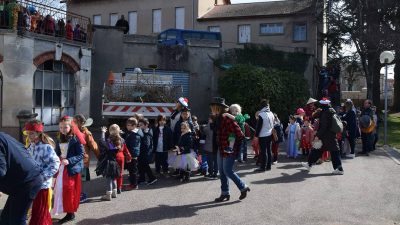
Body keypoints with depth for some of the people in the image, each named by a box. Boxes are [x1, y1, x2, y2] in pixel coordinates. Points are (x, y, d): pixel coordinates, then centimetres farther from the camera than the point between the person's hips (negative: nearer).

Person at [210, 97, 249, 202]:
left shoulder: (227, 118, -21)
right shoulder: (218, 119, 7)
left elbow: (239, 134, -23)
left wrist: (235, 148, -19)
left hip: (229, 150, -10)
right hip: (221, 149, 10)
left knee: (227, 171, -4)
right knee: (221, 171, 12)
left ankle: (243, 187, 15)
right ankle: (225, 193, 24)